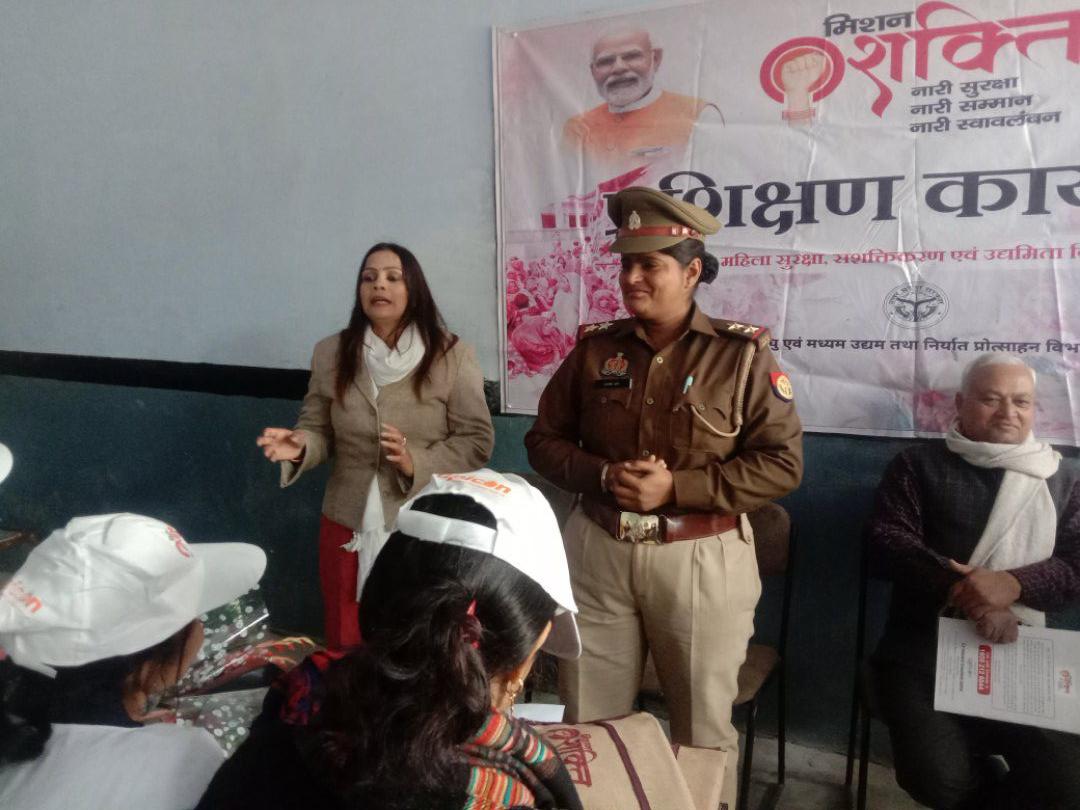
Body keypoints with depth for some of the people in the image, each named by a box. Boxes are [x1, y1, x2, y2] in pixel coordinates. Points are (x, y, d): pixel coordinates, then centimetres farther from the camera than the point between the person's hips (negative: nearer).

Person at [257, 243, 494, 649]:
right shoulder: (330, 353, 2)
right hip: (348, 526, 3)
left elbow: (477, 441, -8)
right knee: (347, 648, 18)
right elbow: (318, 430, 7)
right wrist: (299, 446, -16)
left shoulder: (451, 355, -8)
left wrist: (416, 463, -22)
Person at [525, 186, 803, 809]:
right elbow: (545, 441, 8)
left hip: (701, 560, -2)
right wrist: (605, 475, -12)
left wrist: (676, 486, -19)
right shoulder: (594, 348, 2)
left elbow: (783, 464, -9)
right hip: (599, 551, 3)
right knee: (588, 724, 16)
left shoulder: (742, 354, -7)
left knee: (703, 728, 15)